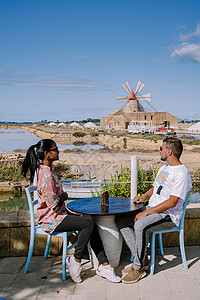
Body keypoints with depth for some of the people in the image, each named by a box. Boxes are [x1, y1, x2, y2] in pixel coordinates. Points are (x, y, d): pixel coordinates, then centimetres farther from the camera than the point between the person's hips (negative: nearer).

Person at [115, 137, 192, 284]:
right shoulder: (164, 168, 16)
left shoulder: (182, 174, -15)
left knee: (140, 225, -35)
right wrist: (144, 197, 5)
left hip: (169, 216, -10)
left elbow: (171, 202, -22)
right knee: (121, 221, -3)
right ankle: (142, 260, -2)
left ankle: (138, 268, -17)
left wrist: (146, 213, -22)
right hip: (152, 211, 10)